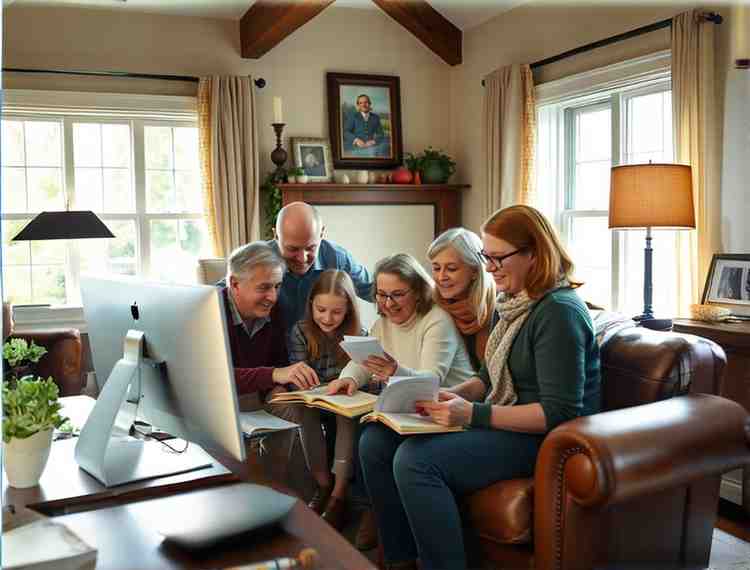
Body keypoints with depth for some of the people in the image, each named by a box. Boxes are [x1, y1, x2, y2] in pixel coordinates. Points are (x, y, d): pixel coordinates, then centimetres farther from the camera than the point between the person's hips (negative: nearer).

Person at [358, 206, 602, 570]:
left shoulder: (558, 311, -17)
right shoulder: (515, 304, 11)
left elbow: (560, 412, -22)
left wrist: (473, 415, -26)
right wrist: (449, 396, -3)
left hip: (543, 438, -9)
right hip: (502, 424, 9)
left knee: (415, 460, -28)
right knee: (375, 441, -3)